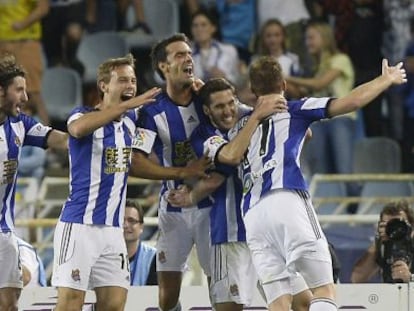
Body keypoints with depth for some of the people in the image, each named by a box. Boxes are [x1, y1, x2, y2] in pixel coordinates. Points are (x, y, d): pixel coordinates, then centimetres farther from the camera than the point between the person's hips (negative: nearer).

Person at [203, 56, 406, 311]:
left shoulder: (241, 127, 27)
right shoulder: (294, 110, 17)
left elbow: (232, 156, 8)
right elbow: (351, 102, 8)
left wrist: (212, 145, 29)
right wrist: (386, 80, 22)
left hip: (252, 215, 4)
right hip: (288, 202, -4)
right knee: (324, 289, -7)